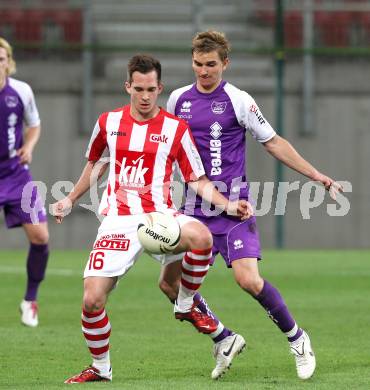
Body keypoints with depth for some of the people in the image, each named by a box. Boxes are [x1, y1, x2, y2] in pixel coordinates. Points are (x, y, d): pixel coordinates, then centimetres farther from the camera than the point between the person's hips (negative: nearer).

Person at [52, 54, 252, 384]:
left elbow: (198, 180, 4)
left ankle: (185, 305, -7)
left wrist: (228, 205, -9)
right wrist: (70, 201, 26)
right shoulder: (109, 122, 8)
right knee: (92, 300, -12)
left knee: (201, 237, -35)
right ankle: (101, 367, 14)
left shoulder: (176, 129, 1)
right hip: (117, 221, 1)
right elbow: (96, 164, 27)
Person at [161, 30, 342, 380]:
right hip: (195, 208, 5)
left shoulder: (238, 101, -5)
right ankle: (223, 341, 14)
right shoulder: (178, 99, 8)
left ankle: (297, 339, 3)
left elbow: (273, 143, 1)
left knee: (248, 279, -20)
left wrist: (317, 176, -2)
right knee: (170, 282, -5)